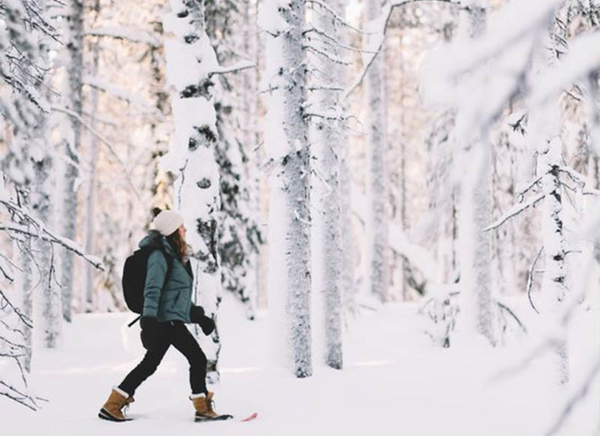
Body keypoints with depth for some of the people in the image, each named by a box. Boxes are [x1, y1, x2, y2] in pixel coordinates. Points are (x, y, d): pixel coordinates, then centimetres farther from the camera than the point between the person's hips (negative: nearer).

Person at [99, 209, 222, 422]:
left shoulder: (174, 255, 17)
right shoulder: (160, 255, -12)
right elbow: (152, 289, -20)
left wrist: (198, 315, 27)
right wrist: (149, 319, -28)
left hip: (170, 320, 10)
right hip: (168, 319, -10)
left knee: (149, 364, 10)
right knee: (198, 358, -6)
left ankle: (113, 405, 13)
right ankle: (203, 408, 1)